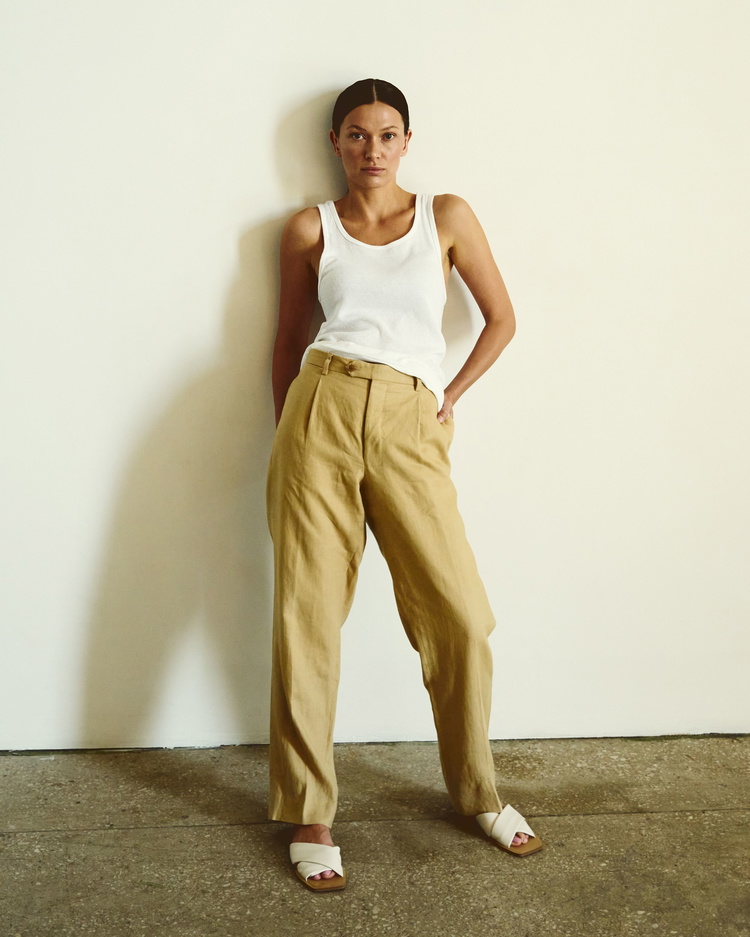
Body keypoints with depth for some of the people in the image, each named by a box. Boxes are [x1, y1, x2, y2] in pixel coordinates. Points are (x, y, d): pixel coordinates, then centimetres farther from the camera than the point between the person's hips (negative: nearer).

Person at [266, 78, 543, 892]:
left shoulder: (447, 216, 12)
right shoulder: (309, 230, 12)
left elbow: (501, 319, 16)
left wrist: (452, 396, 10)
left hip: (410, 428, 0)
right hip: (323, 409, 0)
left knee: (460, 616, -4)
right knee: (309, 610, -1)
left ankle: (477, 793, 19)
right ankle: (309, 815, 13)